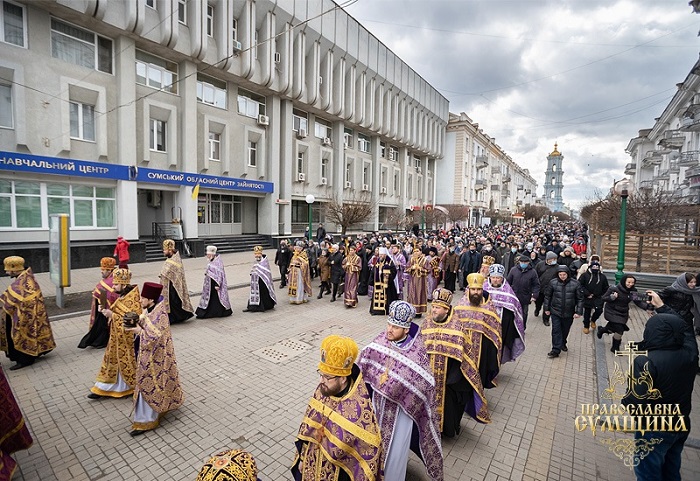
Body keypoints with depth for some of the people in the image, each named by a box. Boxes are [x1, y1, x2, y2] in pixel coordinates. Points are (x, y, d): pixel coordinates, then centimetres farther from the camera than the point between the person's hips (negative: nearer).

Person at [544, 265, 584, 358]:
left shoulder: (575, 284, -9)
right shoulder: (553, 282, -9)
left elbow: (580, 299, -3)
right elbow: (547, 296, 2)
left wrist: (578, 312, -7)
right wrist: (546, 308, 4)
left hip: (569, 313, 1)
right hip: (555, 312, -1)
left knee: (565, 330, 18)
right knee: (556, 331, -2)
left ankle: (563, 343, 43)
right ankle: (556, 350, 3)